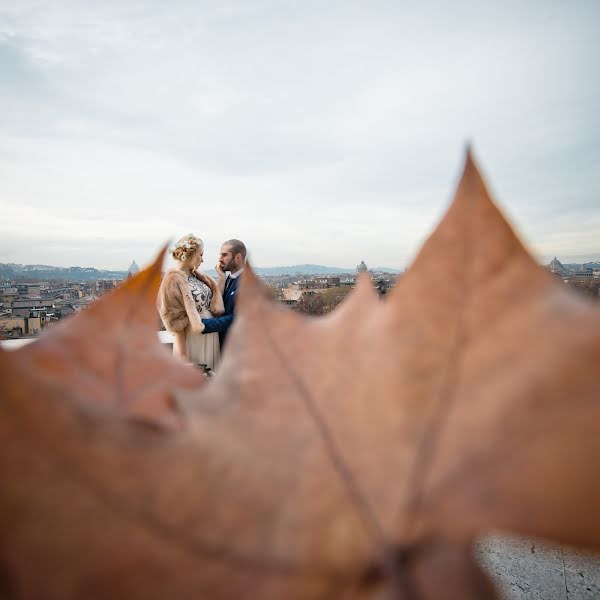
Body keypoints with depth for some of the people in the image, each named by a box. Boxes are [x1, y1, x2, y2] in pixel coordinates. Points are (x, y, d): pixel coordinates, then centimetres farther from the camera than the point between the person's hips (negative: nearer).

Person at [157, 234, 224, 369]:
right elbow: (176, 320, -16)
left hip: (210, 338, 7)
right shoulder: (174, 280, -15)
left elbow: (217, 298, 12)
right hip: (192, 341, -7)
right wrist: (183, 355, -17)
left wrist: (222, 275, -1)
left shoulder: (197, 276, 7)